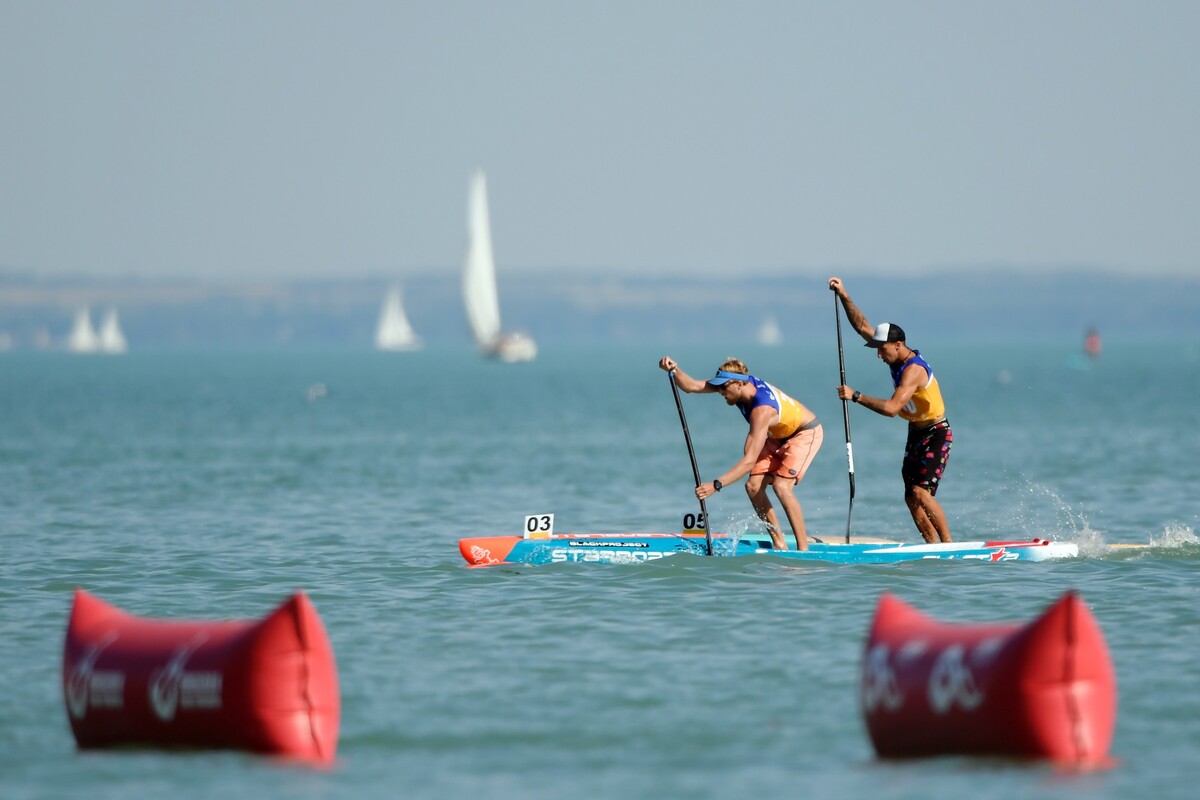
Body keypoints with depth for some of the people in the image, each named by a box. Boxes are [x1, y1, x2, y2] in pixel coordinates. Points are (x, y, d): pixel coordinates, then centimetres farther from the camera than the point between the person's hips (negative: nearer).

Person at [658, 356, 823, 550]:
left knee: (781, 486, -25)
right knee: (753, 487, -4)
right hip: (778, 437, 9)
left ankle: (803, 549, -20)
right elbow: (691, 386, -14)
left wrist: (716, 485, -49)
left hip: (806, 433, -9)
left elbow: (749, 461, -44)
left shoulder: (761, 409, -39)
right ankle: (779, 545, 4)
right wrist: (674, 370, -34)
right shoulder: (738, 382, -16)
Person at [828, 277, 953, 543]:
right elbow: (863, 326, 6)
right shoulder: (897, 356, 0)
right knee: (911, 497, 1)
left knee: (921, 492, -20)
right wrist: (844, 296, -1)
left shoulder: (914, 370, -27)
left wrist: (856, 396, -33)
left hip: (936, 434, -9)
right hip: (916, 433, 9)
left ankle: (948, 545, -14)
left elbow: (891, 407, -38)